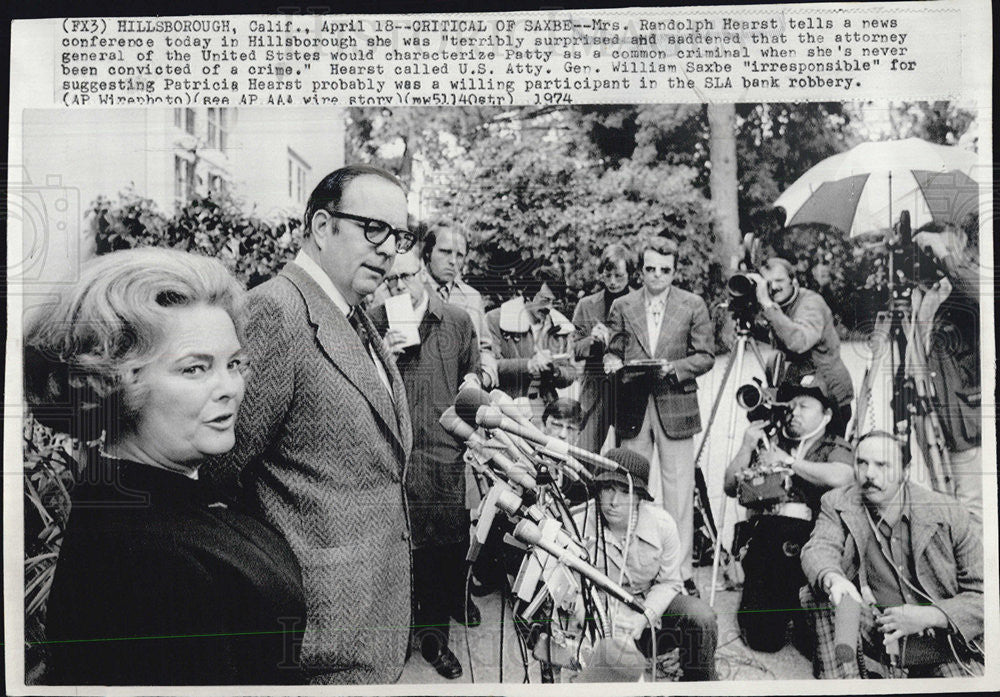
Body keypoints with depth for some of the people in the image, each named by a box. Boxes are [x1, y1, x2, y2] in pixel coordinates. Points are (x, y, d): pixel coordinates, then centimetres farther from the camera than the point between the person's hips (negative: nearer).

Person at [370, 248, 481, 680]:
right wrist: (384, 355, -13)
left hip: (448, 443, 1)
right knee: (418, 539, 5)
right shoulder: (373, 324, 2)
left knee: (455, 532, 6)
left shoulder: (457, 321, 7)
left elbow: (472, 367, 21)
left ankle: (454, 598, 33)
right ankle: (432, 633, 20)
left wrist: (471, 381, 0)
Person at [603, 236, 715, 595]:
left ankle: (680, 571, 10)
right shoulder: (622, 306, 8)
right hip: (632, 408, 2)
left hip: (675, 405, -2)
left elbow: (706, 356, 2)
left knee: (678, 490, 0)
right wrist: (613, 363, -10)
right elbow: (611, 351, 13)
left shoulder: (693, 306, 4)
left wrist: (674, 368, -15)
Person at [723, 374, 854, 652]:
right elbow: (730, 487, 17)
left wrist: (788, 461, -6)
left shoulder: (835, 447, 10)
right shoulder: (769, 444, 19)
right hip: (765, 533, 2)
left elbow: (841, 477, -15)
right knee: (763, 638, -11)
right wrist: (747, 447, 6)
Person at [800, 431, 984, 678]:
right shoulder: (837, 503, 2)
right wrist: (832, 579, -41)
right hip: (874, 639, 3)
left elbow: (983, 595, -4)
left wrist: (927, 616, -19)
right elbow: (819, 548, -17)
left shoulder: (951, 515, -4)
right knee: (819, 594, -20)